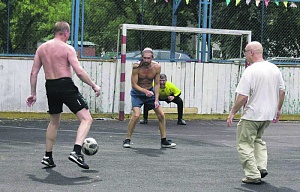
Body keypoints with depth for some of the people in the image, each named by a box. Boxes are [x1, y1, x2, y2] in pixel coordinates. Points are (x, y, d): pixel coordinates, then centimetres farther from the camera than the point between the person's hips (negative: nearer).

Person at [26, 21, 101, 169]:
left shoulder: (41, 48, 10)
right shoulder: (67, 48, -6)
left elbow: (34, 72, 10)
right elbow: (79, 72, -13)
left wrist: (33, 93, 17)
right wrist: (94, 86, -3)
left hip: (50, 87, 6)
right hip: (66, 85, -6)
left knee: (54, 122, 24)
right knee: (86, 119, -4)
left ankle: (48, 157, 25)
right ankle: (76, 152, -22)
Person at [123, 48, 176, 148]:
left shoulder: (157, 67, -14)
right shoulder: (137, 67, -23)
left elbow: (157, 84, -6)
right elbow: (134, 84, -20)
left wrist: (156, 99, -15)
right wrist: (145, 91, -34)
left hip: (150, 92, 4)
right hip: (137, 92, -4)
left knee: (161, 115, 0)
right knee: (136, 115, -22)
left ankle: (164, 141, 13)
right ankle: (127, 140, -9)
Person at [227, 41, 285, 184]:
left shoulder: (250, 71, -17)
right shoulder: (275, 69, 5)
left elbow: (243, 97, -19)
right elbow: (282, 91, 11)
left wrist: (232, 113, -8)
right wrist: (278, 110, 23)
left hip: (252, 115, -8)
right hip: (269, 114, 8)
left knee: (245, 144, 4)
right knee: (257, 139, 27)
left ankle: (253, 175, 2)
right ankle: (262, 167, 14)